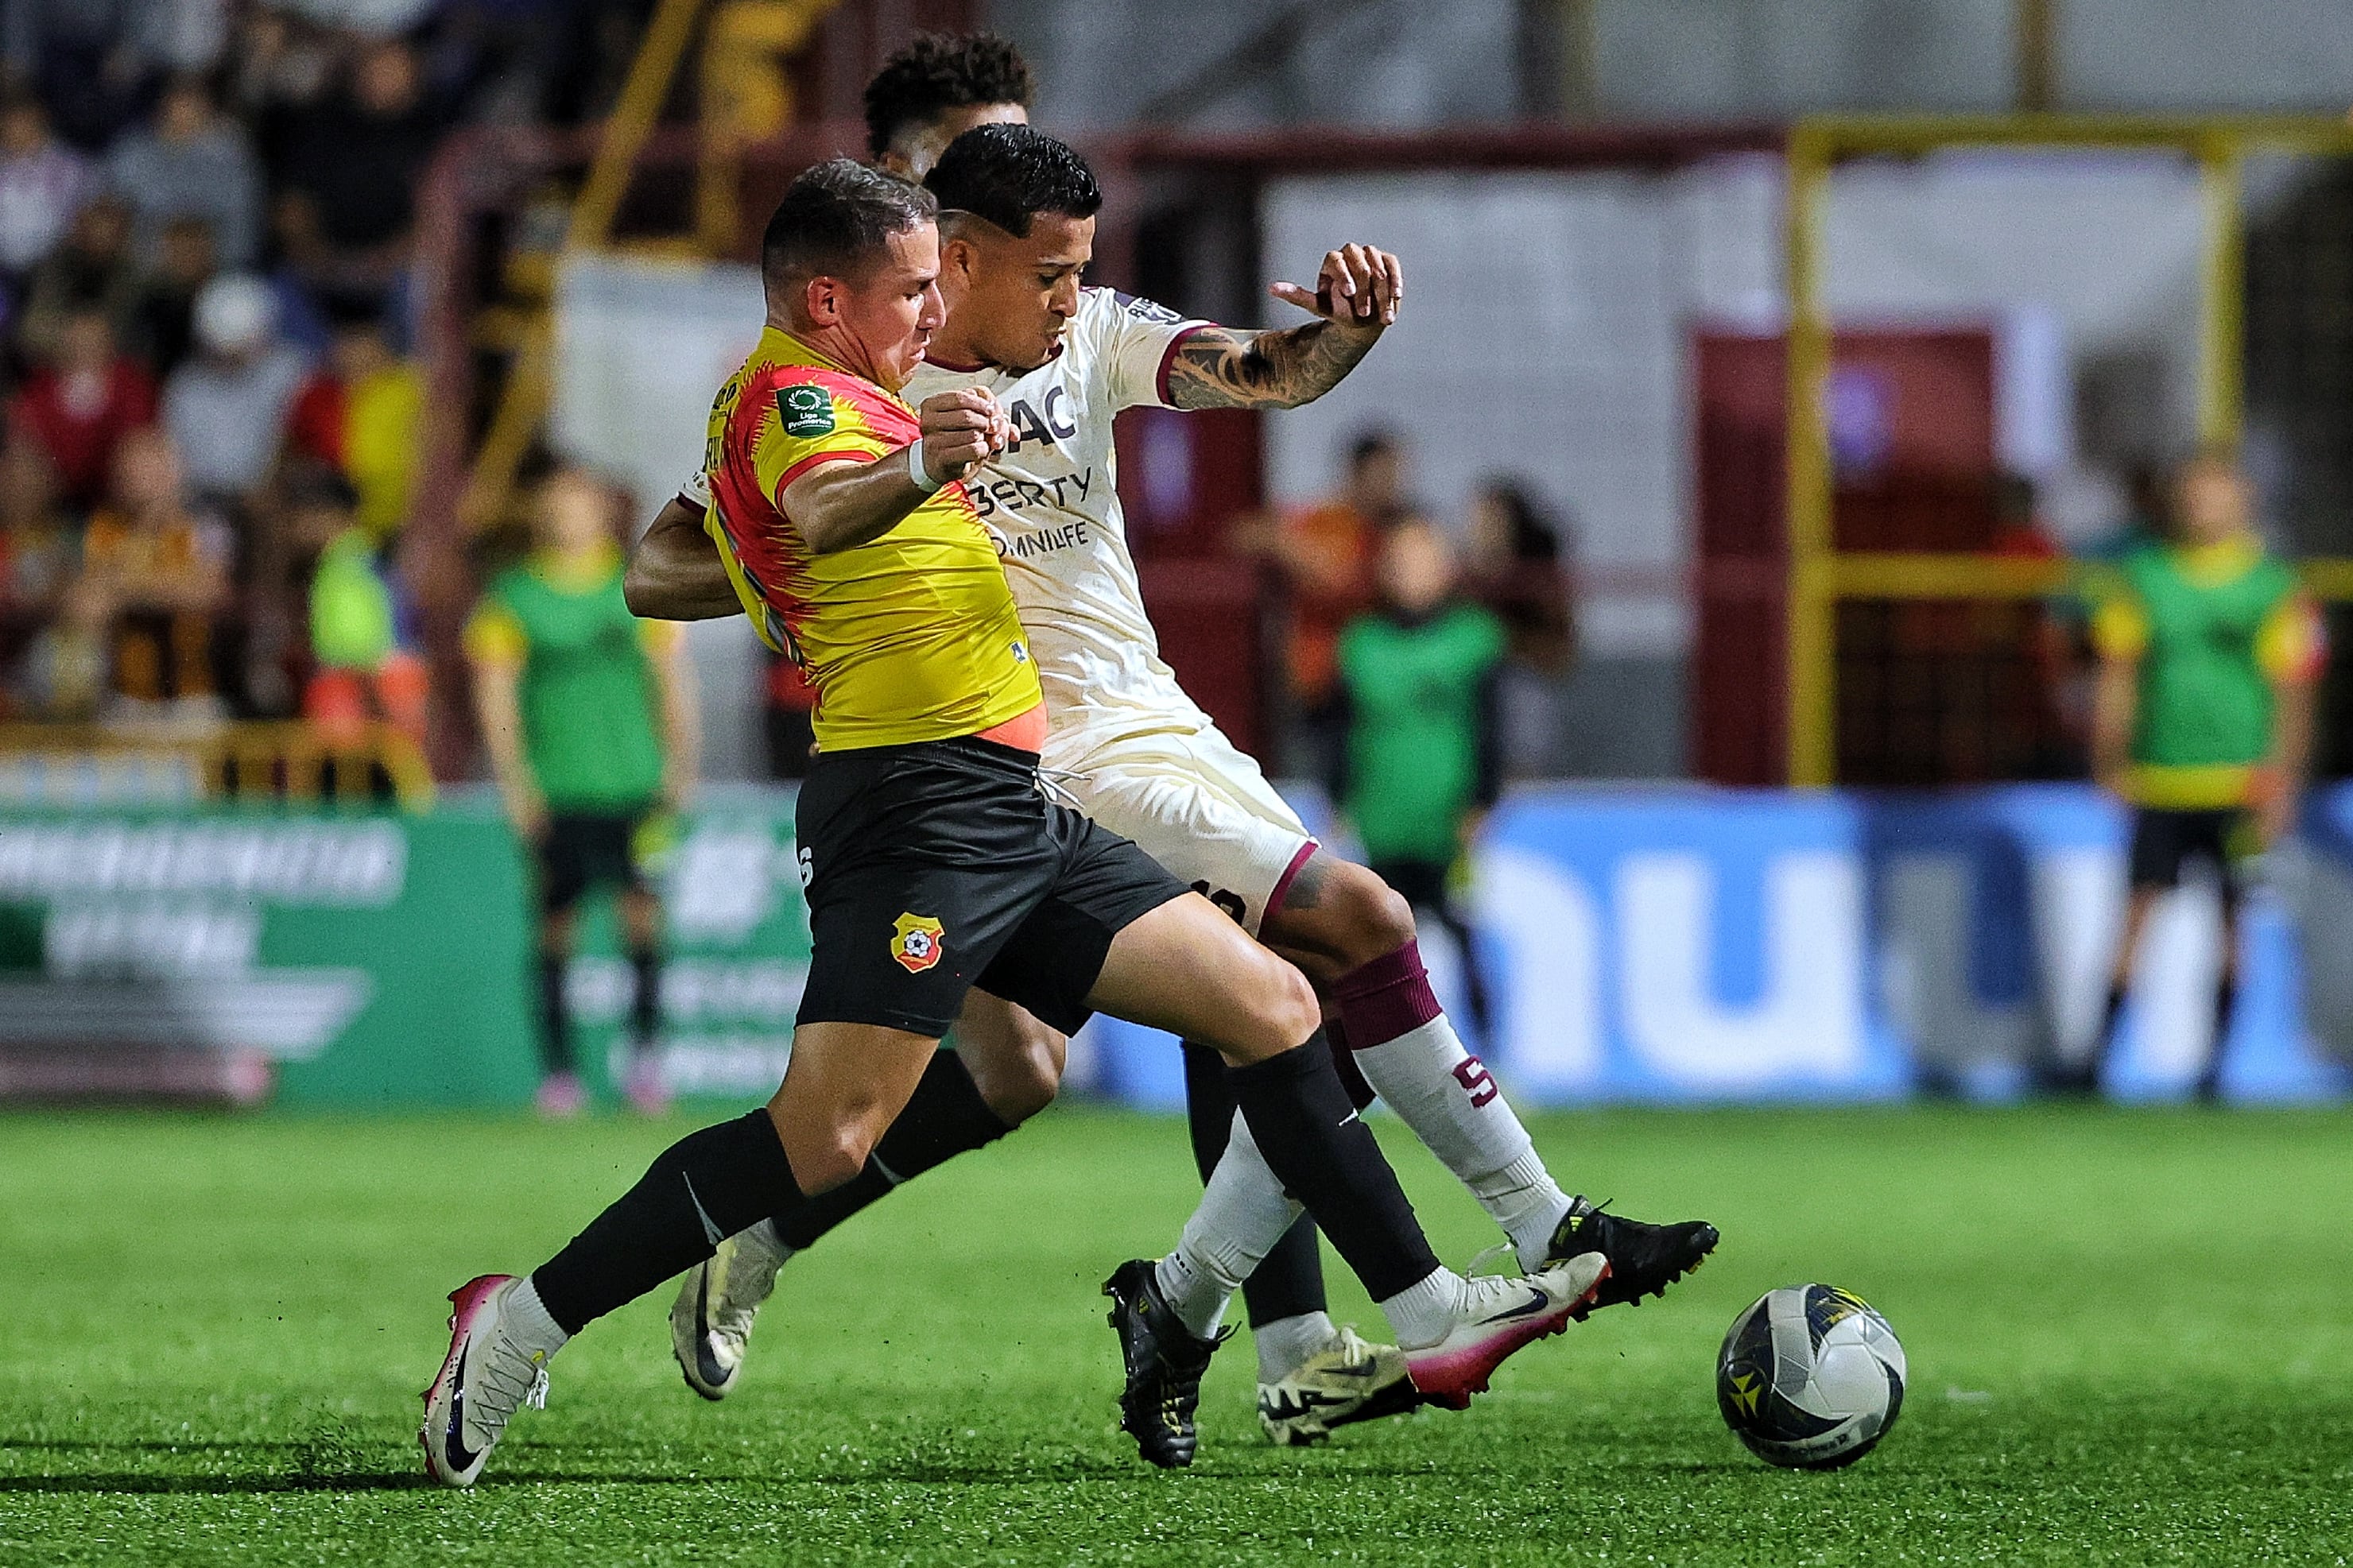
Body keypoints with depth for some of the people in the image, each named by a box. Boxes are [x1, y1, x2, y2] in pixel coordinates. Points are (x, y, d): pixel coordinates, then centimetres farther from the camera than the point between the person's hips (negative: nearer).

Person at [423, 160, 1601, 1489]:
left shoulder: (828, 399, 23)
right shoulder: (795, 400, -9)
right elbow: (820, 506, -34)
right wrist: (915, 465, -57)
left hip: (1023, 821, 11)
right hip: (924, 796, -11)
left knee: (1272, 1005, 7)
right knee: (829, 1135, -19)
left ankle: (1428, 1316, 10)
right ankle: (520, 1323, -12)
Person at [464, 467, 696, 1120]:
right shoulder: (511, 599, 3)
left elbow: (672, 677, 13)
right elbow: (494, 692, 0)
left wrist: (679, 765, 7)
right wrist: (514, 779, -8)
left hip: (632, 784, 1)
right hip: (552, 791, -1)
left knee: (642, 901, -14)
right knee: (556, 920, 1)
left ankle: (645, 1044, -8)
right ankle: (557, 1070, 7)